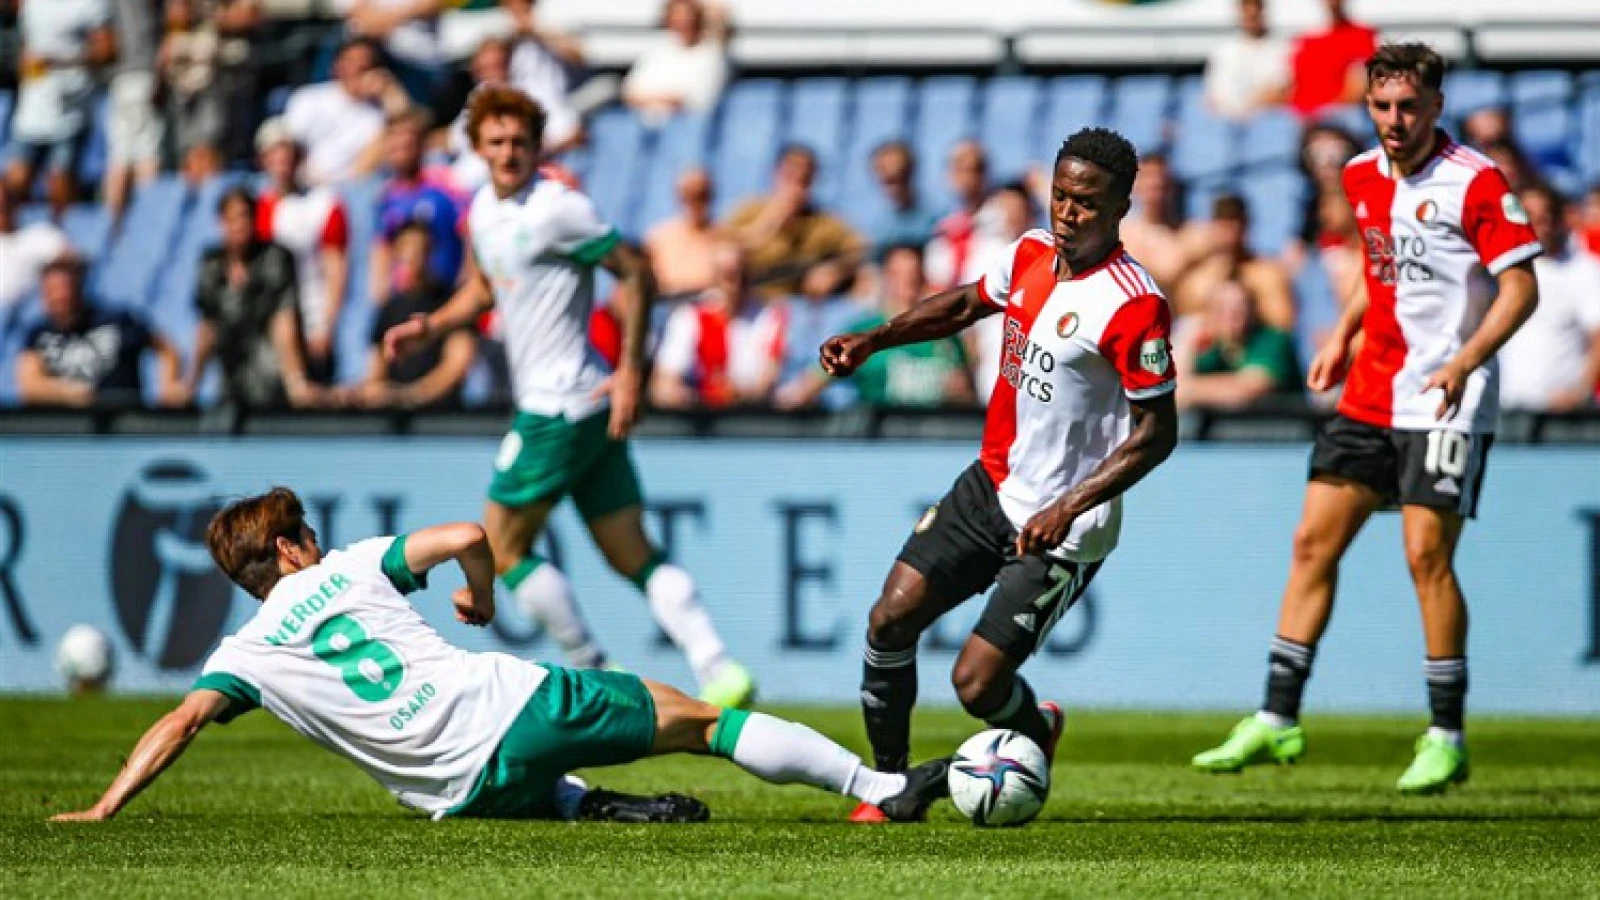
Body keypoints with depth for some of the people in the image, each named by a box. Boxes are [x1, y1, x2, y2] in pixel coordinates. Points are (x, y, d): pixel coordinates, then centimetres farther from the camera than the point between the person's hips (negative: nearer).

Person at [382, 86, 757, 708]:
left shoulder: (556, 209, -13)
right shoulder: (484, 209, 14)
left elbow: (636, 273, -12)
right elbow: (486, 288, 31)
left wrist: (631, 370, -17)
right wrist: (429, 327, 16)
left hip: (559, 409, -9)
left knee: (502, 546, 1)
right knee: (635, 557, 4)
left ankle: (592, 671, 5)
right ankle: (719, 671, -4)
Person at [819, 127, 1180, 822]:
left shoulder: (1133, 305, -22)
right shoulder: (1030, 253, 1)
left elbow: (1157, 432, -19)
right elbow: (968, 303, 22)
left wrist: (1068, 508, -25)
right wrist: (873, 340, 11)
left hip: (1062, 529, -7)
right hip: (991, 485, 7)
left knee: (976, 684, -9)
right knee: (891, 619, -1)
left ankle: (1039, 732, 27)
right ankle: (888, 786, 15)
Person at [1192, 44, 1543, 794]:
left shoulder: (1475, 182, -13)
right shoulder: (1363, 177, 9)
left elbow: (1521, 287, -15)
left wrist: (1465, 361, -26)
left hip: (1446, 403, -7)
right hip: (1370, 394, 7)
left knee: (1427, 555, -11)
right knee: (1313, 542, 4)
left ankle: (1446, 738, 0)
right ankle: (1278, 720, 9)